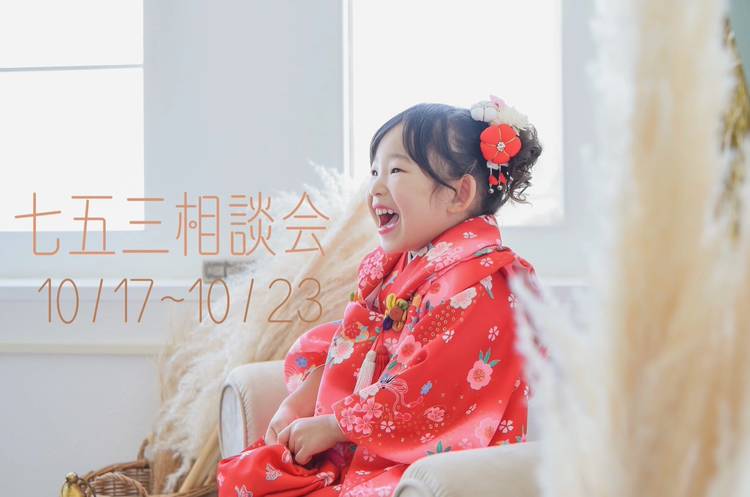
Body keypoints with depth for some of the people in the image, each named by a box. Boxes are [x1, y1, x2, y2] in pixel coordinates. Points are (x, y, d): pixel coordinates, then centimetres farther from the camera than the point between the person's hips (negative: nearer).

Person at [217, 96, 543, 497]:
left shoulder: (477, 282, -19)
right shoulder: (392, 264, 12)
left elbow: (421, 393, -23)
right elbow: (348, 344, 15)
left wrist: (330, 426, -13)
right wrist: (300, 403, 0)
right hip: (363, 450, 9)